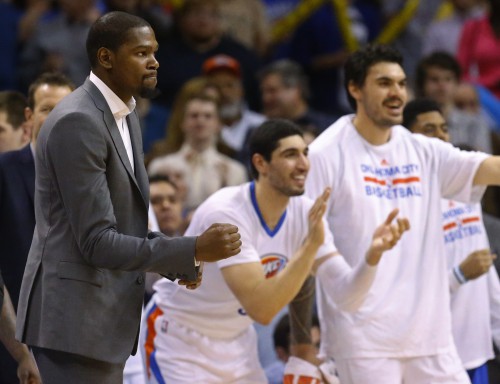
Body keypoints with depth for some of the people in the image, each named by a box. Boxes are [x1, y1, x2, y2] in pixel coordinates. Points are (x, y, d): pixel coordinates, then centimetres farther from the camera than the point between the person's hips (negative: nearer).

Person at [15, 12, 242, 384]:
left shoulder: (125, 116, 13)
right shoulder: (77, 122, -18)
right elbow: (96, 241, -21)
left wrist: (181, 261, 3)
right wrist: (194, 250, -23)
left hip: (102, 315, 10)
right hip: (75, 317, -10)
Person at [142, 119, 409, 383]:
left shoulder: (306, 213, -10)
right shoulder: (225, 213, -30)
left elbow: (345, 295, -14)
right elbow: (261, 308, -39)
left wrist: (373, 254, -33)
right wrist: (311, 245, -43)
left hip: (236, 342, 7)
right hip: (180, 342, -7)